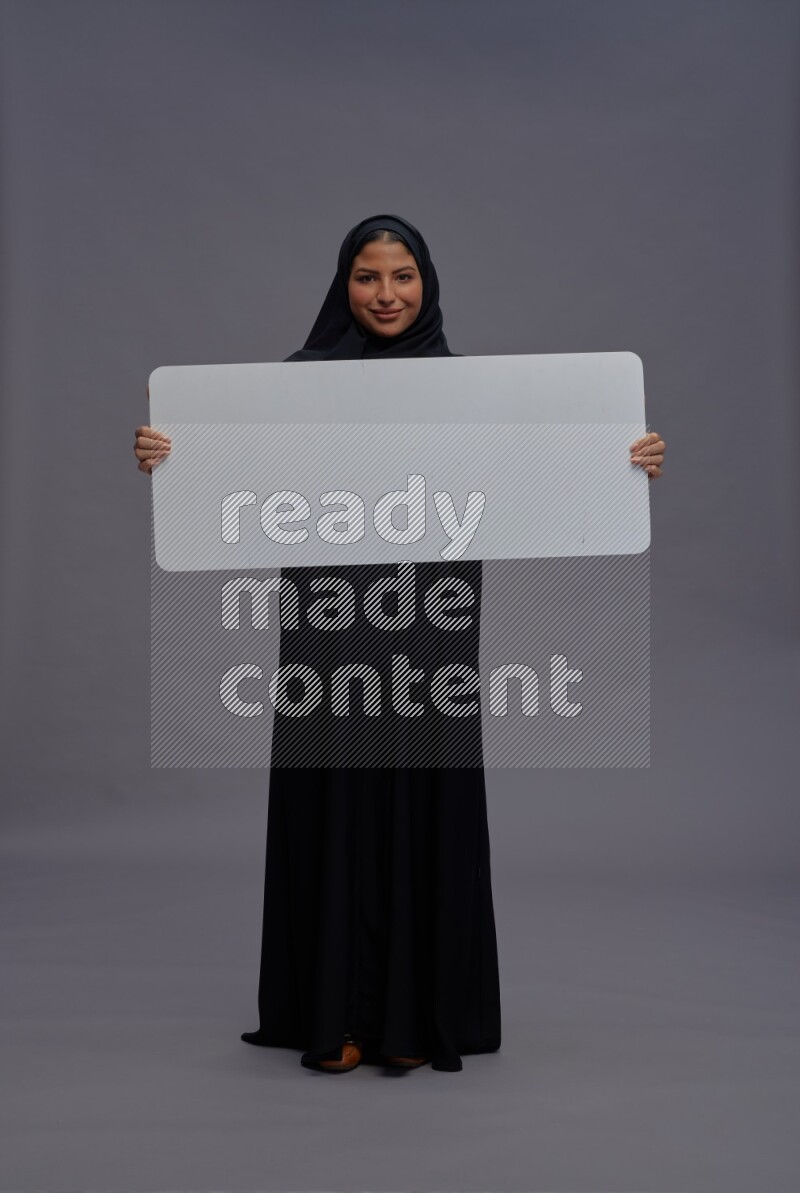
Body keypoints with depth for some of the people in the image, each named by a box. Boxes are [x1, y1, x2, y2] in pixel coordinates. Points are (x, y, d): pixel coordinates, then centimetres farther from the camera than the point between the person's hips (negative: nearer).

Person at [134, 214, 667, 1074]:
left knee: (426, 808, 5)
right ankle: (335, 1014, 16)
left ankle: (418, 1016, 18)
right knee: (332, 806, 3)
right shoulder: (303, 376, 2)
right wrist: (163, 453, -27)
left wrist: (628, 462, -14)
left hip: (430, 628, 1)